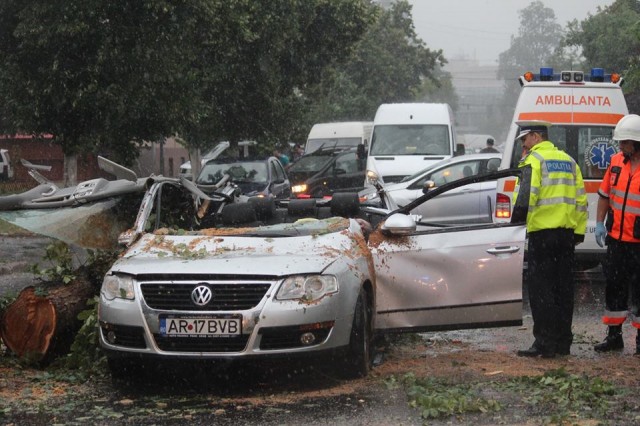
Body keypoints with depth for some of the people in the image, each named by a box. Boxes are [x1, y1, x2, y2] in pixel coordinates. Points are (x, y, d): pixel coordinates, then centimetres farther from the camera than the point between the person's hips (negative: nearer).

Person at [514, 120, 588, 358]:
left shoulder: (534, 160, -6)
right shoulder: (568, 161, 16)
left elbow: (526, 196, -18)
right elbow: (581, 199, 16)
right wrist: (579, 231, 19)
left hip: (542, 232, -7)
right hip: (567, 232, 7)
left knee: (540, 288, -4)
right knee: (563, 287, 11)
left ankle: (545, 343, -7)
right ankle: (563, 342, 15)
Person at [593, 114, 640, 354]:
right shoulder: (617, 161, 5)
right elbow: (605, 194, 15)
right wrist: (600, 223, 8)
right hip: (616, 238, 6)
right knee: (614, 286, 12)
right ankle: (614, 336, 22)